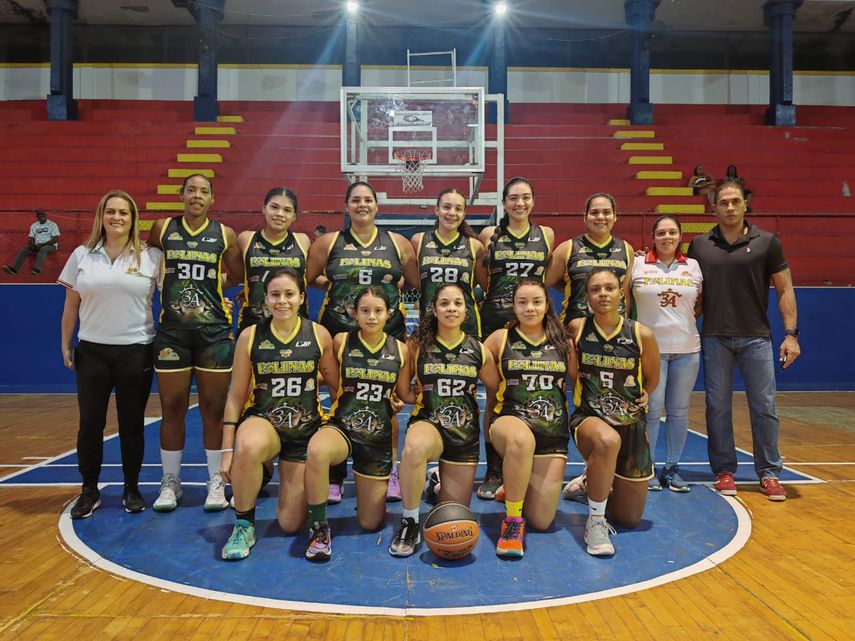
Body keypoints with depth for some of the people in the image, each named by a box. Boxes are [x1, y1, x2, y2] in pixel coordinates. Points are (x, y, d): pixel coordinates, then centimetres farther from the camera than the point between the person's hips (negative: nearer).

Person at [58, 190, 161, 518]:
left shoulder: (151, 257, -1)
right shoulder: (82, 255, 5)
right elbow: (71, 305, 9)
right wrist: (65, 346, 8)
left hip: (136, 352, -2)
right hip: (91, 351, 2)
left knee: (132, 424, 6)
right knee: (90, 423, 5)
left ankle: (132, 489, 21)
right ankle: (89, 491, 21)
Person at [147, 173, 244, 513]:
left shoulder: (224, 234, 2)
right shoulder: (163, 229, 4)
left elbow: (238, 276, 12)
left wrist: (210, 285, 7)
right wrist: (173, 283, 7)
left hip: (214, 330, -1)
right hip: (172, 330, 1)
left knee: (213, 408, 5)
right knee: (172, 408, 6)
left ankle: (216, 482, 17)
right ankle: (170, 482, 21)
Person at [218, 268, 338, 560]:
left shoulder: (319, 335, -6)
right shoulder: (250, 336, -7)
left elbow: (337, 386, 5)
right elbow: (235, 396, -3)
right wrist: (228, 450, -5)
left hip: (306, 430, 1)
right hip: (262, 421, -1)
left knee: (291, 525, 4)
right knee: (248, 448, -41)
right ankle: (244, 525, -14)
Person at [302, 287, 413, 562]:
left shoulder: (400, 350, 1)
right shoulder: (341, 342, -5)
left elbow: (405, 395, 10)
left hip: (379, 436, 2)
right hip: (341, 427, -2)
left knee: (370, 524, 8)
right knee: (316, 452, -40)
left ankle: (379, 484, 43)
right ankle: (319, 529, -18)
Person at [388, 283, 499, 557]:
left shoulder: (479, 351, 1)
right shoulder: (418, 346, -4)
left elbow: (496, 393, 14)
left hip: (465, 434, 2)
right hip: (427, 424, -2)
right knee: (414, 448, -41)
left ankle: (442, 482, 40)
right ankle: (410, 525, -19)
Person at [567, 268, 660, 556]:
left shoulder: (642, 334, -8)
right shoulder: (577, 328, -8)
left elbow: (652, 378, 9)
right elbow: (571, 375, 3)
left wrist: (640, 399, 0)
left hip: (631, 424, 2)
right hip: (588, 418, -2)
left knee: (630, 518, 11)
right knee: (608, 440, -42)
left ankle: (591, 483, 42)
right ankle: (595, 521, -20)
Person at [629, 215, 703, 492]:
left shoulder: (694, 266, 8)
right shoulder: (638, 265, 0)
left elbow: (701, 304, 16)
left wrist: (685, 319, 0)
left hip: (687, 348, 3)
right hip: (650, 347, -3)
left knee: (679, 411, 7)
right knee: (651, 409, -1)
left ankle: (672, 468, 18)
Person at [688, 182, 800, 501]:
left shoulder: (767, 242, 2)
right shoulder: (699, 245, 6)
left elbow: (785, 289, 2)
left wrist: (791, 334, -5)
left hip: (756, 338, -1)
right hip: (715, 339, 1)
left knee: (764, 407, 3)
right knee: (718, 408, 6)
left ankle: (769, 474, 15)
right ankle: (724, 471, 18)